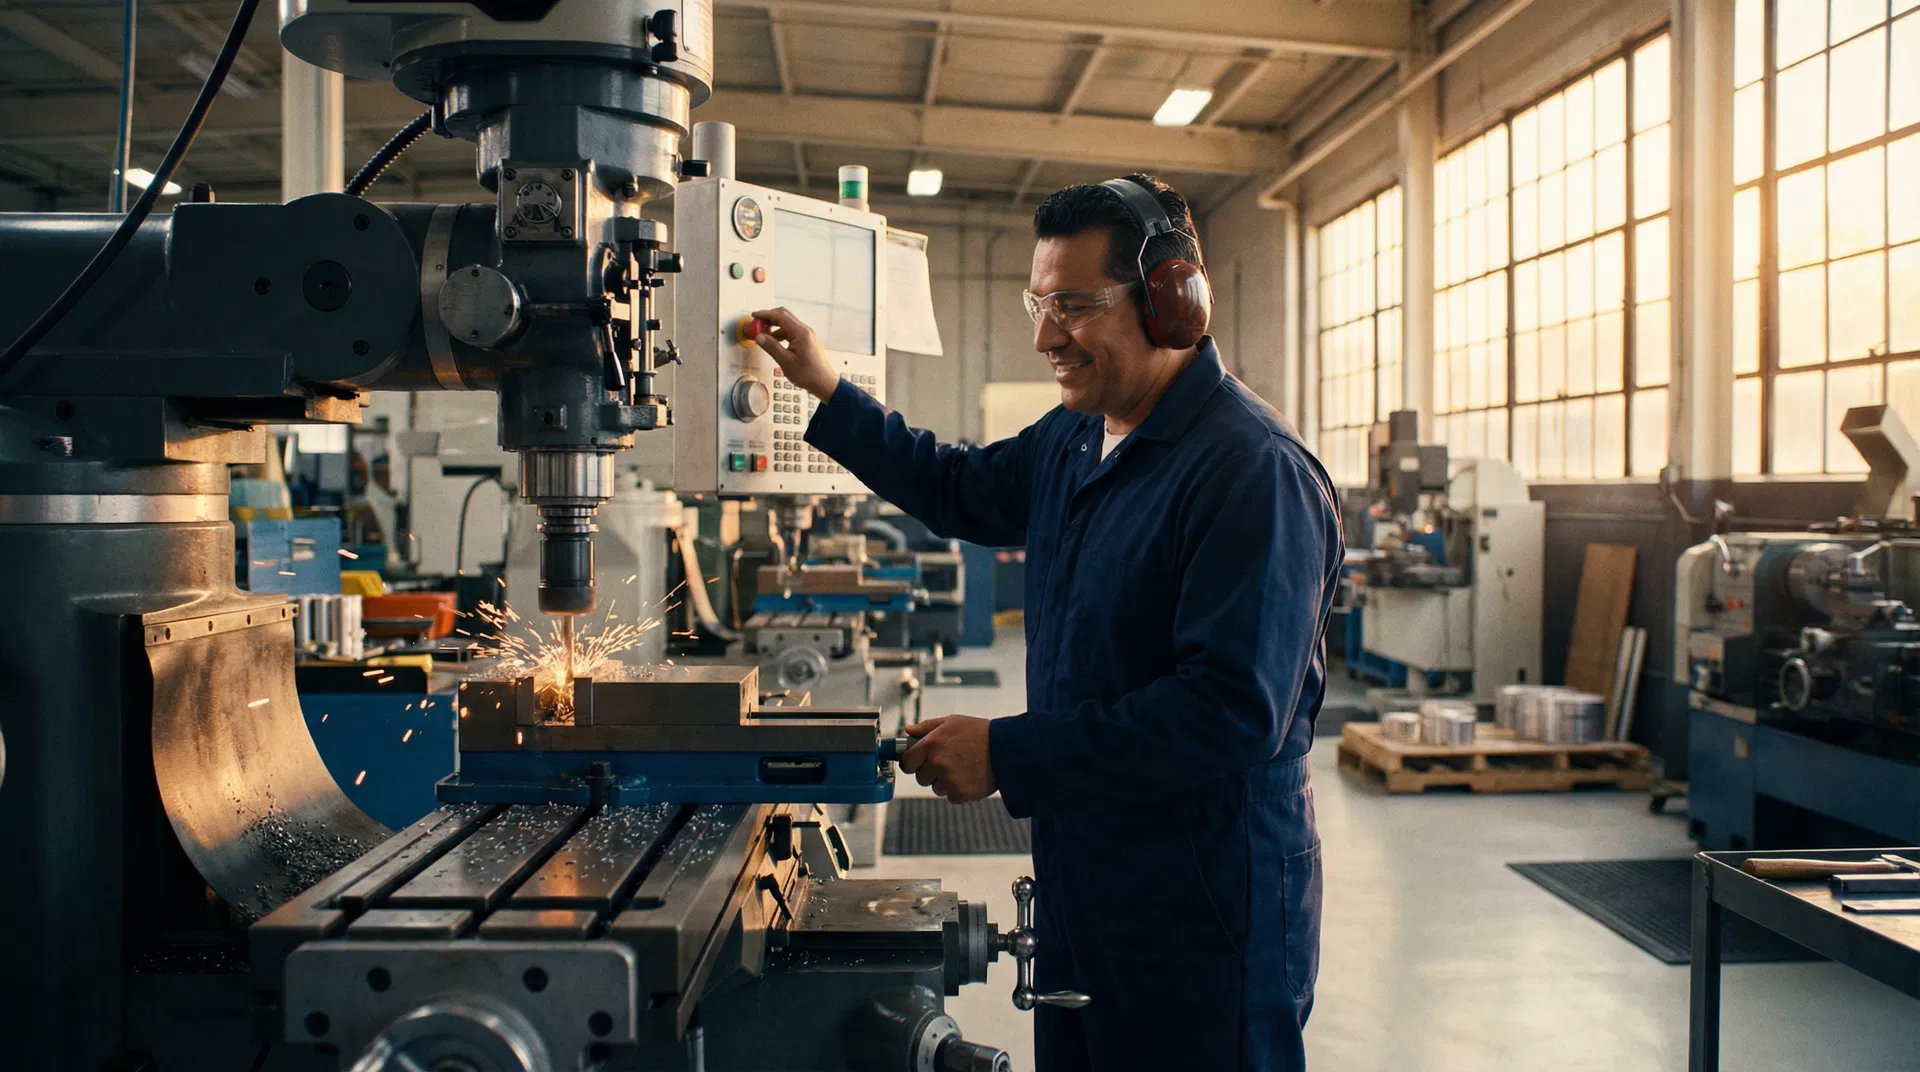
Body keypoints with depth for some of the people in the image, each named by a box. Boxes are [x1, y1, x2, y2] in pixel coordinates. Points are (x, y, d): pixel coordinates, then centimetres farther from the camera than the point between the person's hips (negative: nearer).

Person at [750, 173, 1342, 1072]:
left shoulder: (1253, 472, -22)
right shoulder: (1073, 441, 7)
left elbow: (1234, 711, -28)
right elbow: (958, 488, 26)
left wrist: (1008, 755, -26)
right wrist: (827, 391, 17)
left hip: (1205, 923, -8)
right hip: (1080, 889, 9)